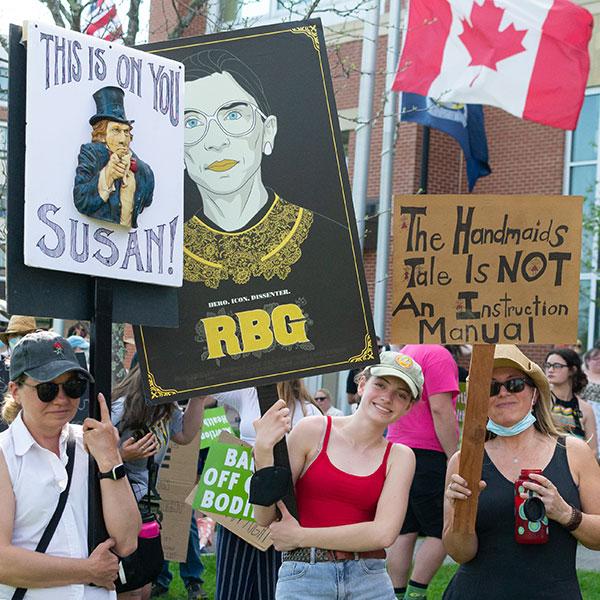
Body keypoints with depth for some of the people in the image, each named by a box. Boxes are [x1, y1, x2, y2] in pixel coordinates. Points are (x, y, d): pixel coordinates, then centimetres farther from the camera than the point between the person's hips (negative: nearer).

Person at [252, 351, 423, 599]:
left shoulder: (400, 457, 5)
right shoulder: (313, 430, 0)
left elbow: (384, 533, -9)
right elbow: (266, 519, -1)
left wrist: (300, 536, -11)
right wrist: (263, 450, -17)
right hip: (303, 578, -1)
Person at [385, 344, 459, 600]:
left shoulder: (405, 352, 16)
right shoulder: (438, 354, -12)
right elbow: (440, 410, -18)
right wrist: (455, 459, -15)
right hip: (429, 454, -9)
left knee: (404, 531, 10)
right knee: (442, 531, -1)